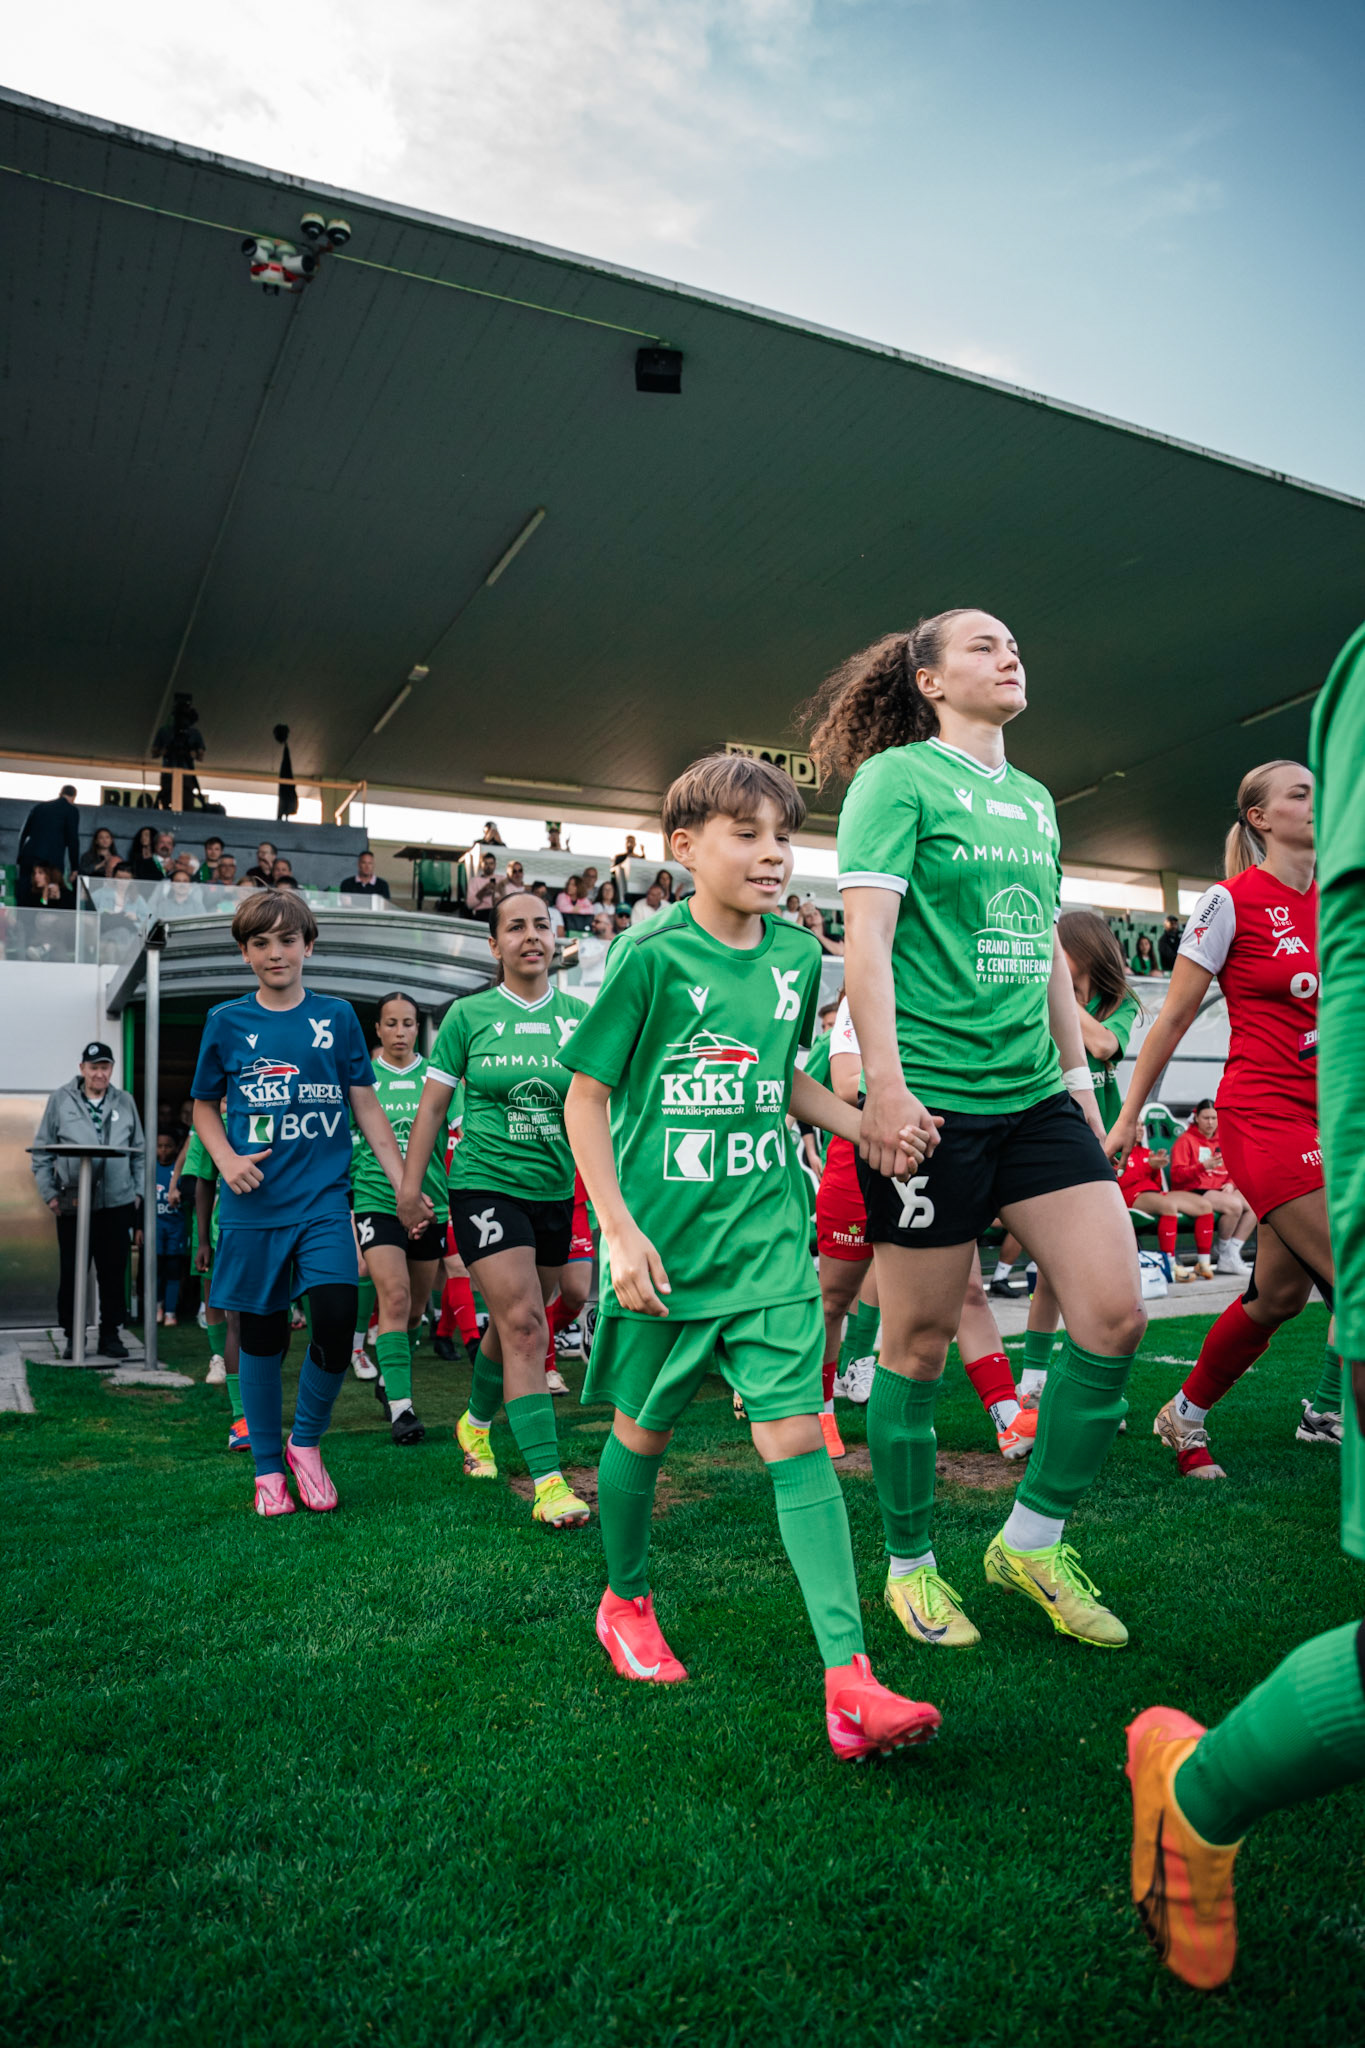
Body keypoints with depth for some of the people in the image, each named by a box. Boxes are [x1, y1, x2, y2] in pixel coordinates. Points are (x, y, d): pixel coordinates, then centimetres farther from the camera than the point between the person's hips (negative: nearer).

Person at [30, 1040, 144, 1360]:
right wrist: (49, 1193, -1)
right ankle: (72, 1336, 17)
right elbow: (42, 1151, 5)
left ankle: (110, 1333, 16)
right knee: (72, 1273, 4)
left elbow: (138, 1151, 13)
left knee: (114, 1273, 5)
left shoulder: (125, 1101, 9)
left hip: (117, 1202, 1)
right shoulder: (61, 1100, 3)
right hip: (72, 1204, -1)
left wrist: (138, 1190, 7)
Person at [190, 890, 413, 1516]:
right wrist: (227, 1160, -5)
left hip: (324, 1197, 0)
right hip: (253, 1203, 1)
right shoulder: (227, 1022, 6)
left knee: (337, 1317, -15)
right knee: (262, 1333, 6)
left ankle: (306, 1441, 10)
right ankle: (268, 1469, 23)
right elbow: (205, 1105, 14)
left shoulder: (336, 1016, 5)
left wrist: (404, 1182, 2)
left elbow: (366, 1106, 8)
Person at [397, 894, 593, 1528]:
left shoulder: (579, 1016, 4)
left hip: (555, 1190, 4)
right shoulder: (469, 1014, -1)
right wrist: (410, 1182, 3)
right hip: (485, 1184, -3)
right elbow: (433, 1103, 4)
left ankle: (476, 1421, 44)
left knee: (513, 1322, 16)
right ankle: (547, 1481, -10)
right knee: (523, 1324, -13)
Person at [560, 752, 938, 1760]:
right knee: (644, 1432, 14)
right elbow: (586, 1095, -8)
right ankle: (626, 1601, 40)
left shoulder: (798, 956, 5)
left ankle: (850, 1681, -2)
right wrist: (620, 1230, -13)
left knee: (798, 1434, -4)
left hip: (769, 1239, 3)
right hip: (667, 1242, -3)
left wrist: (862, 1127, 3)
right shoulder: (653, 954, -11)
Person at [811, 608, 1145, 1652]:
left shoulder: (1035, 800, 19)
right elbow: (865, 934, -11)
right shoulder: (896, 776, -3)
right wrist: (883, 1084, -19)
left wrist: (1079, 1072, 19)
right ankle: (911, 1564, 23)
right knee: (920, 1342, 3)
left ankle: (1033, 1540, 18)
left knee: (1117, 1312, -2)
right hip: (930, 1097, -7)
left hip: (1034, 1093, 7)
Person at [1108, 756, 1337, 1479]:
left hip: (1327, 1117, 7)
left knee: (1279, 1294, 9)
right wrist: (1127, 1117, -2)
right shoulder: (1230, 902, -7)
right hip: (1263, 1114, -7)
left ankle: (1185, 1416, 27)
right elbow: (1174, 1017, -4)